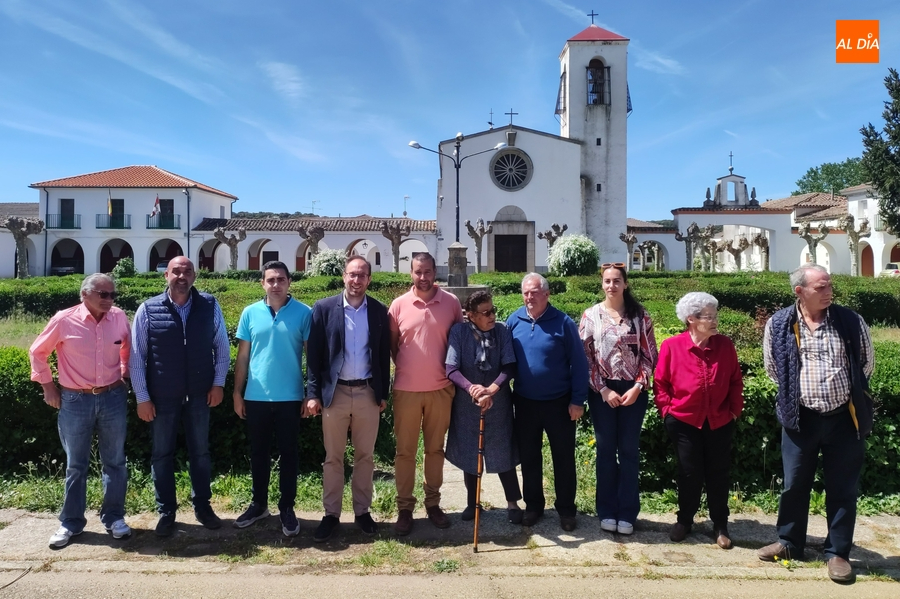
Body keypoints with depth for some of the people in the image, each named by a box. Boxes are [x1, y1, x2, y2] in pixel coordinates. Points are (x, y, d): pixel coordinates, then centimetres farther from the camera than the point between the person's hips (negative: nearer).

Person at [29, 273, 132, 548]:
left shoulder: (119, 318, -3)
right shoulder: (64, 320, -10)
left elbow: (129, 349, 15)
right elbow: (37, 352, 3)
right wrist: (48, 386, 2)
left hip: (113, 398, 2)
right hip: (75, 401, -2)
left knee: (114, 461, 9)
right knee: (76, 465, 10)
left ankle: (114, 517, 23)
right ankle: (70, 522, 24)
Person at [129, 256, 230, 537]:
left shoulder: (210, 306, -3)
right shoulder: (147, 310, -6)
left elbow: (222, 347, 4)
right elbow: (136, 357, -3)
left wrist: (218, 383, -2)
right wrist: (142, 397, -4)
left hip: (200, 395, 1)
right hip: (162, 397, -1)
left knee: (200, 452, 13)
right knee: (162, 454, 11)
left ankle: (202, 506, 29)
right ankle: (166, 512, 26)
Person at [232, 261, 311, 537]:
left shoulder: (304, 313, -5)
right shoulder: (250, 313, 2)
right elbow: (242, 356, 6)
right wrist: (237, 393, 4)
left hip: (290, 397, -2)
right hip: (256, 397, 2)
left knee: (288, 454, 9)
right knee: (258, 454, 14)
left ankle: (287, 508, 22)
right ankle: (258, 504, 31)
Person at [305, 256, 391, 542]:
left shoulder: (379, 311, 3)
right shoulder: (324, 308, -3)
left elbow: (384, 355, 7)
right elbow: (314, 354, -2)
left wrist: (383, 393, 5)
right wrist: (313, 393, -6)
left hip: (368, 393, 2)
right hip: (334, 392, -1)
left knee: (365, 456, 11)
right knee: (333, 457, 8)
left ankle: (362, 511, 25)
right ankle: (331, 514, 21)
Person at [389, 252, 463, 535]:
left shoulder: (451, 302, -2)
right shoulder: (398, 305, -2)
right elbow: (392, 342, 8)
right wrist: (404, 367, 6)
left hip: (441, 389, 1)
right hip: (406, 389, 0)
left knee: (435, 448, 12)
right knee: (405, 451, 7)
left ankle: (433, 503, 26)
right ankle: (404, 508, 19)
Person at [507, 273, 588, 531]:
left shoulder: (563, 323, -10)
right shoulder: (513, 321, -2)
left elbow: (578, 364, -8)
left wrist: (578, 400, -10)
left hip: (559, 402, -3)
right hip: (525, 402, 3)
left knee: (563, 457, 9)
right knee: (528, 456, 14)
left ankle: (566, 509, 25)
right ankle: (533, 506, 30)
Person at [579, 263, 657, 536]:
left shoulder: (640, 314, 1)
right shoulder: (591, 315, -1)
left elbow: (649, 354, 1)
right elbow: (585, 357, -3)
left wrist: (637, 387, -10)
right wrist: (603, 389, -9)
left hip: (633, 390, 0)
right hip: (602, 390, 0)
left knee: (629, 451, 7)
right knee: (606, 450, 8)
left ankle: (627, 513, 18)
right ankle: (607, 511, 20)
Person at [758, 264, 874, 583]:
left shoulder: (850, 321, -6)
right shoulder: (779, 324, -6)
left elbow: (867, 362, 9)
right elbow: (773, 368, 9)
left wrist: (847, 390, 13)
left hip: (844, 417, 0)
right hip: (800, 418, 0)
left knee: (842, 488, 9)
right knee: (794, 484, 11)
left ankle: (837, 552, 24)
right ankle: (790, 543, 29)